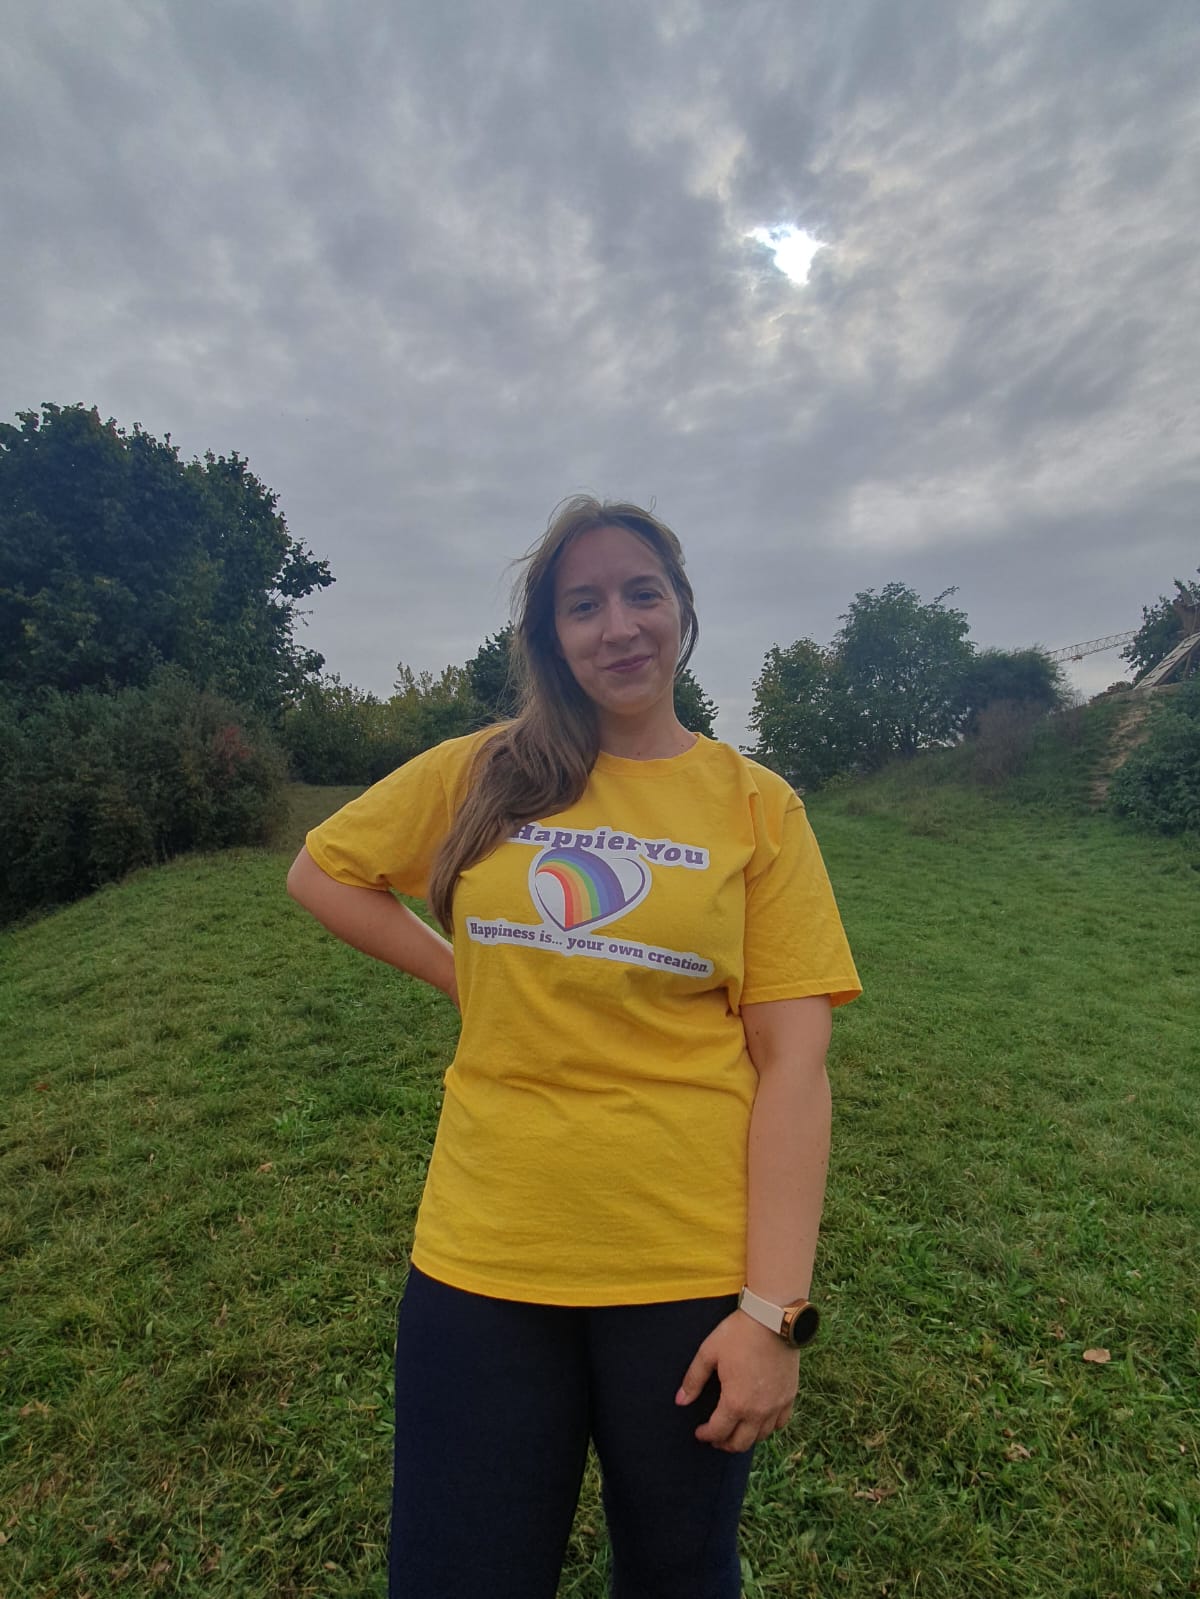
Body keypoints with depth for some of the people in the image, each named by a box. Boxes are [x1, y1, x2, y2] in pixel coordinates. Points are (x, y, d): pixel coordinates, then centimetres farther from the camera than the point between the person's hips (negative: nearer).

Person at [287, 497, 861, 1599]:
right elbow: (321, 872, 11)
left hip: (693, 1272, 0)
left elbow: (793, 1063, -8)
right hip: (482, 1259, 1)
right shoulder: (483, 774, 0)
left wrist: (774, 1309, -12)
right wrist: (470, 979, 2)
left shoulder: (756, 805, -5)